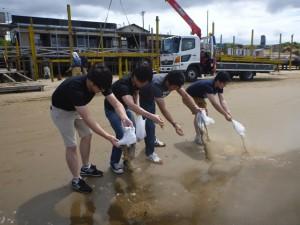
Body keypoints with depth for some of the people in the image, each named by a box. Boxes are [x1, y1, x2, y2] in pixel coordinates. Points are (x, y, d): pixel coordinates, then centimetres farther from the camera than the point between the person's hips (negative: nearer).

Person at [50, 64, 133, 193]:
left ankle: (86, 168, 29)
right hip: (61, 111, -7)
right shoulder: (75, 88, -42)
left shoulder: (100, 83, -21)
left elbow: (116, 103, -22)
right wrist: (108, 137, -43)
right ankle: (76, 180, 11)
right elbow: (88, 119, -42)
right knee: (71, 145, -6)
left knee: (87, 135, 10)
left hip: (77, 109, 7)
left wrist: (124, 117, -43)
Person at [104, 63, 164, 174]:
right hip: (112, 109, -7)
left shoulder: (136, 83, -16)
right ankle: (114, 163, 3)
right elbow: (131, 105, -56)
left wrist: (138, 109, -10)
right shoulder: (123, 85, -40)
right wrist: (151, 116, -64)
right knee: (121, 135, -17)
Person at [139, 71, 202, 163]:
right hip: (142, 98, -7)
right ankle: (150, 153, 2)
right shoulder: (156, 85, -43)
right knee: (149, 124, -11)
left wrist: (195, 107, -35)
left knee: (151, 120, 24)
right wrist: (175, 124, -49)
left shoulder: (174, 82, -22)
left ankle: (153, 140, 48)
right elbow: (163, 109, -45)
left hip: (151, 98, 7)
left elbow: (185, 95, -21)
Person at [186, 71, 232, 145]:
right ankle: (198, 136, -9)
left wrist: (228, 112, -36)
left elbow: (222, 100, -20)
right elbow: (214, 103, -47)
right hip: (190, 95, -9)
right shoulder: (208, 85, -41)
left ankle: (202, 135, 17)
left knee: (204, 112, 4)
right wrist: (225, 115, -46)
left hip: (199, 96, 9)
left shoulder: (219, 86, -15)